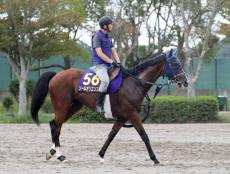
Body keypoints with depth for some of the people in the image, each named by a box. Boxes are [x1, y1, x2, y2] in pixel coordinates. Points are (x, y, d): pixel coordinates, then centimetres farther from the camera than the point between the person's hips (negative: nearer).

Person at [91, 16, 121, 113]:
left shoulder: (108, 38, 17)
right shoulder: (97, 37, -10)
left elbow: (114, 52, 16)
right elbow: (100, 54, -18)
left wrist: (118, 62, -2)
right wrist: (112, 62, -21)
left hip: (108, 65, 9)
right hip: (99, 65, -9)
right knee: (105, 81, -33)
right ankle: (99, 105, -28)